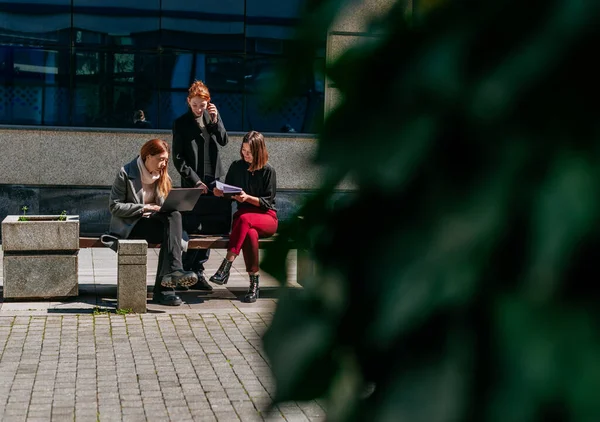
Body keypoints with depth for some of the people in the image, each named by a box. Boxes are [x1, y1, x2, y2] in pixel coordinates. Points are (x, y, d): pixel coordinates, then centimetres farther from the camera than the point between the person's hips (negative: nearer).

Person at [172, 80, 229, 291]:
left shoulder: (213, 116, 11)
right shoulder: (181, 123, -2)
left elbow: (224, 141, 7)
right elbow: (178, 158, -4)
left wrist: (215, 121, -7)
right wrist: (195, 181, -10)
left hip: (213, 181, 4)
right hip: (192, 183, -4)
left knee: (209, 229, 5)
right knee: (192, 229, -8)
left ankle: (198, 271, 13)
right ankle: (187, 271, 3)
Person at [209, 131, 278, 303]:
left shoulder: (268, 171, -2)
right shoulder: (236, 167, 9)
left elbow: (267, 202, -5)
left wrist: (248, 198, -20)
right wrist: (219, 192, -7)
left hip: (267, 217, -2)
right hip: (243, 214, 2)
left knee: (244, 219, -39)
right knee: (250, 234, -37)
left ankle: (226, 267, -42)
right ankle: (254, 284, -36)